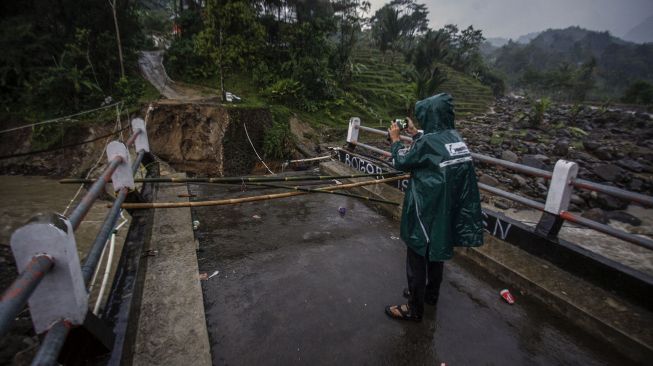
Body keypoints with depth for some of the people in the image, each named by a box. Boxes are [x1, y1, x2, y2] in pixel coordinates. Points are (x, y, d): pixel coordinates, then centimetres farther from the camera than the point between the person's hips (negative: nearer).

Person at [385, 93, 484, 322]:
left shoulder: (429, 141, -22)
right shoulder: (455, 137, 1)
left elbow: (402, 162, -7)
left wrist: (395, 139, 7)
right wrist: (414, 134, 20)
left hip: (427, 211, -8)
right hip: (447, 209, 8)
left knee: (417, 258, 7)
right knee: (437, 251, 23)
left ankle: (414, 309, 23)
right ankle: (431, 294, 44)